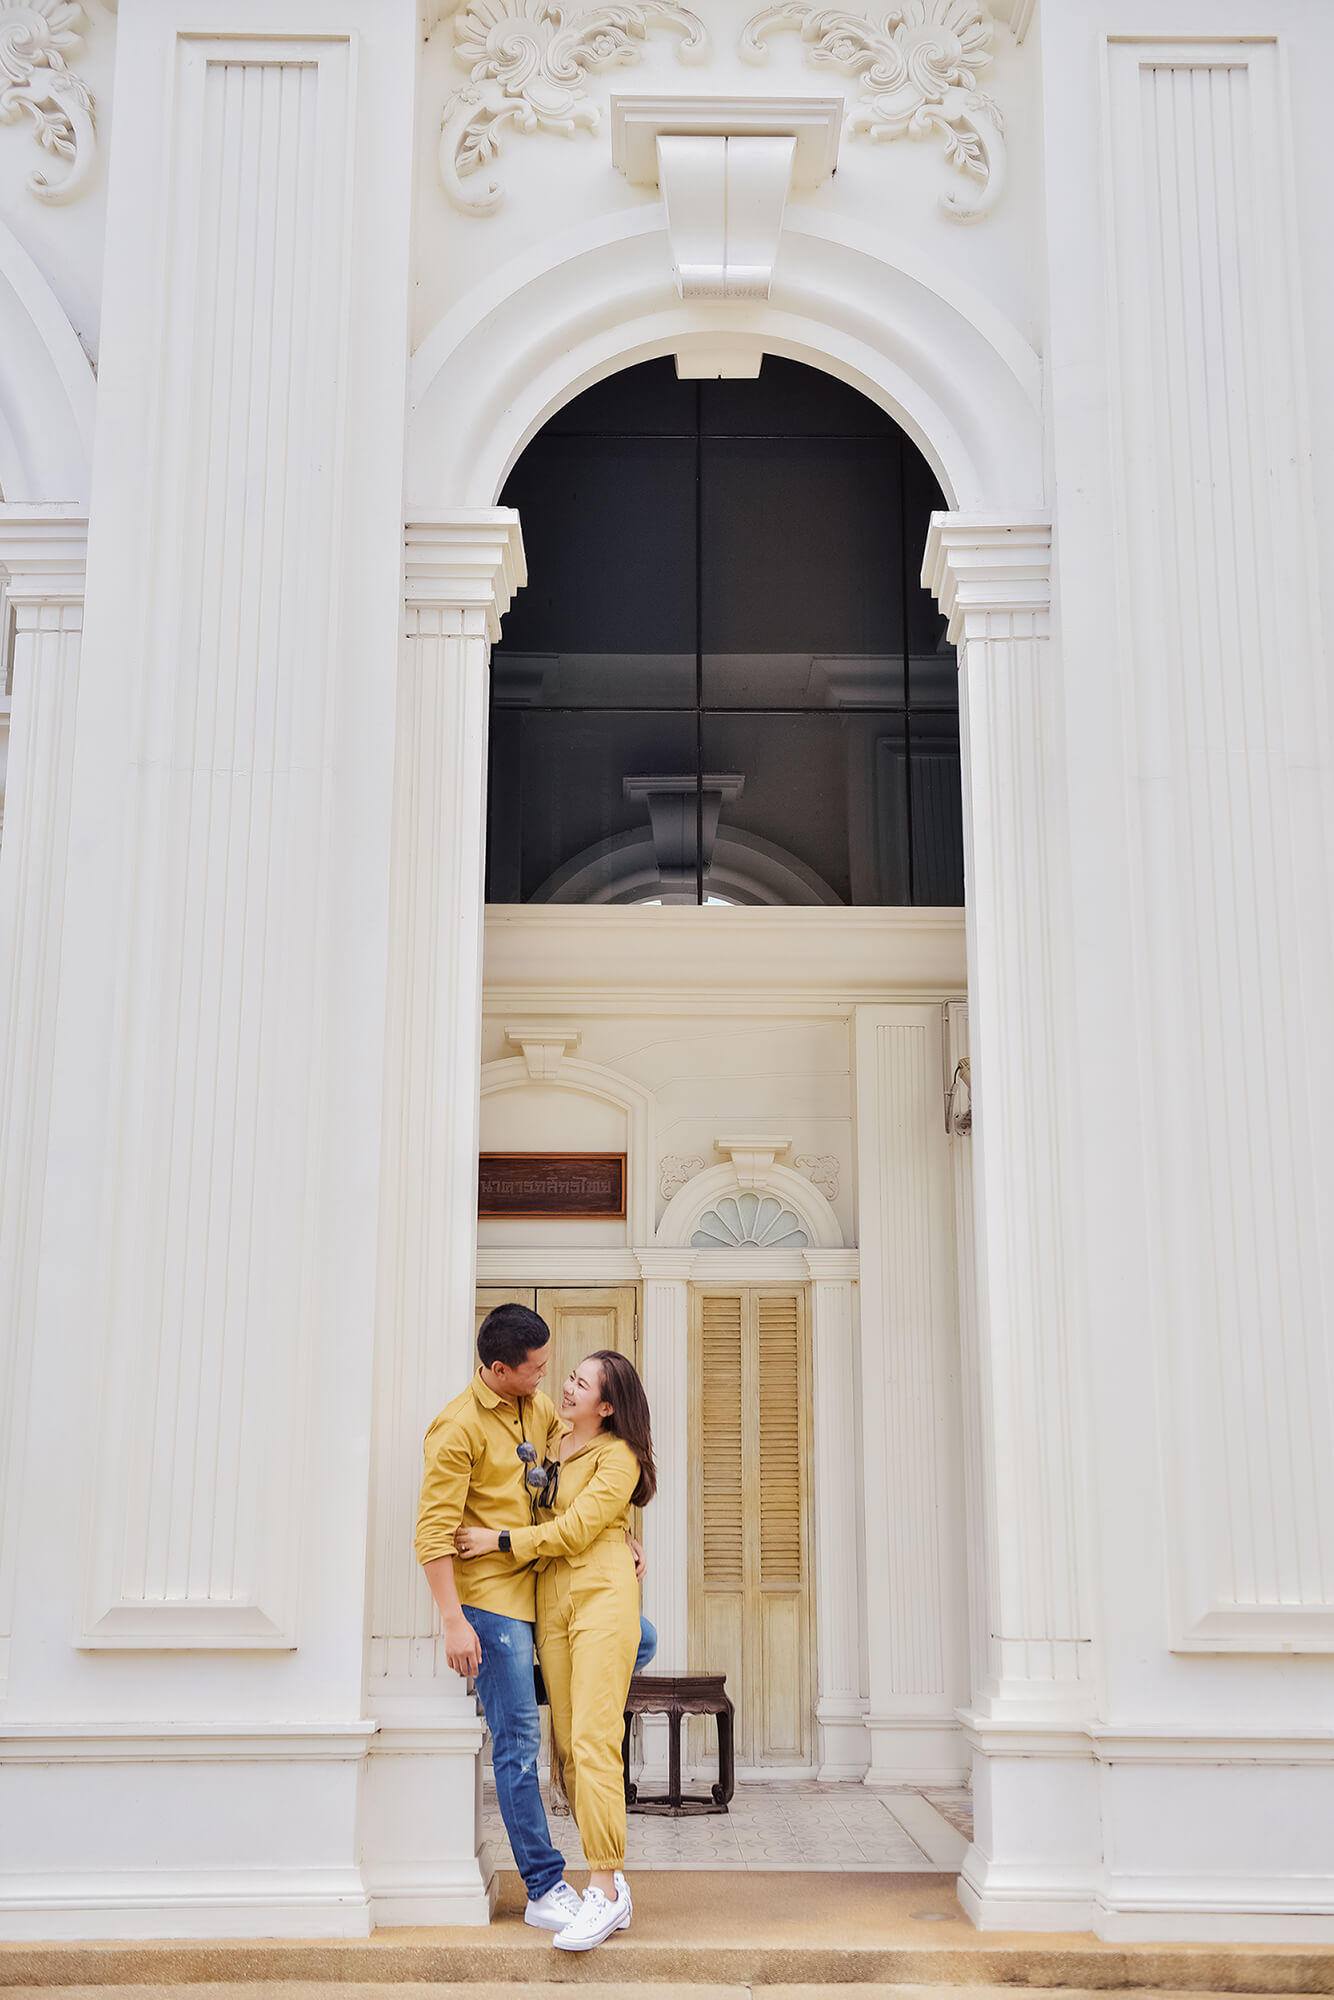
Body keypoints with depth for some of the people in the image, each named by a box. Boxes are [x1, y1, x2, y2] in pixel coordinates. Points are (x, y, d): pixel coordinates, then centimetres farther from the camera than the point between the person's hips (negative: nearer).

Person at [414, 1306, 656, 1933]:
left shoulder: (540, 1408, 7)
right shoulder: (459, 1427, -16)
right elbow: (434, 1531, -19)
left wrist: (624, 1538, 6)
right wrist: (454, 1621, -23)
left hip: (545, 1582, 8)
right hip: (491, 1596, -8)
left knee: (640, 1641, 9)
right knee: (518, 1742, -4)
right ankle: (545, 1889, 4)